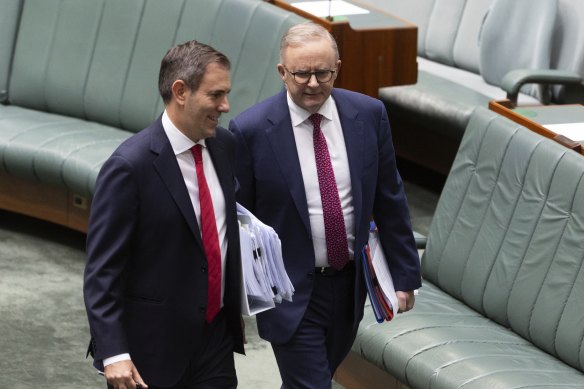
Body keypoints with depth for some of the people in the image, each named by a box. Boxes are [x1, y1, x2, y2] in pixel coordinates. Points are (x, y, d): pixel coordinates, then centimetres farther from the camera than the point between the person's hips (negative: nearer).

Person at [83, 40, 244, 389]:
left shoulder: (224, 145, 4)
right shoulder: (129, 166, -17)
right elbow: (101, 271, -16)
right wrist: (113, 353, -22)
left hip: (216, 337, 6)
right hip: (153, 348, -6)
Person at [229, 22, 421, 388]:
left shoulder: (368, 114, -5)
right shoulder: (251, 130, -16)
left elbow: (389, 201, 3)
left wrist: (405, 273, 5)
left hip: (350, 284, 5)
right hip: (292, 292, -4)